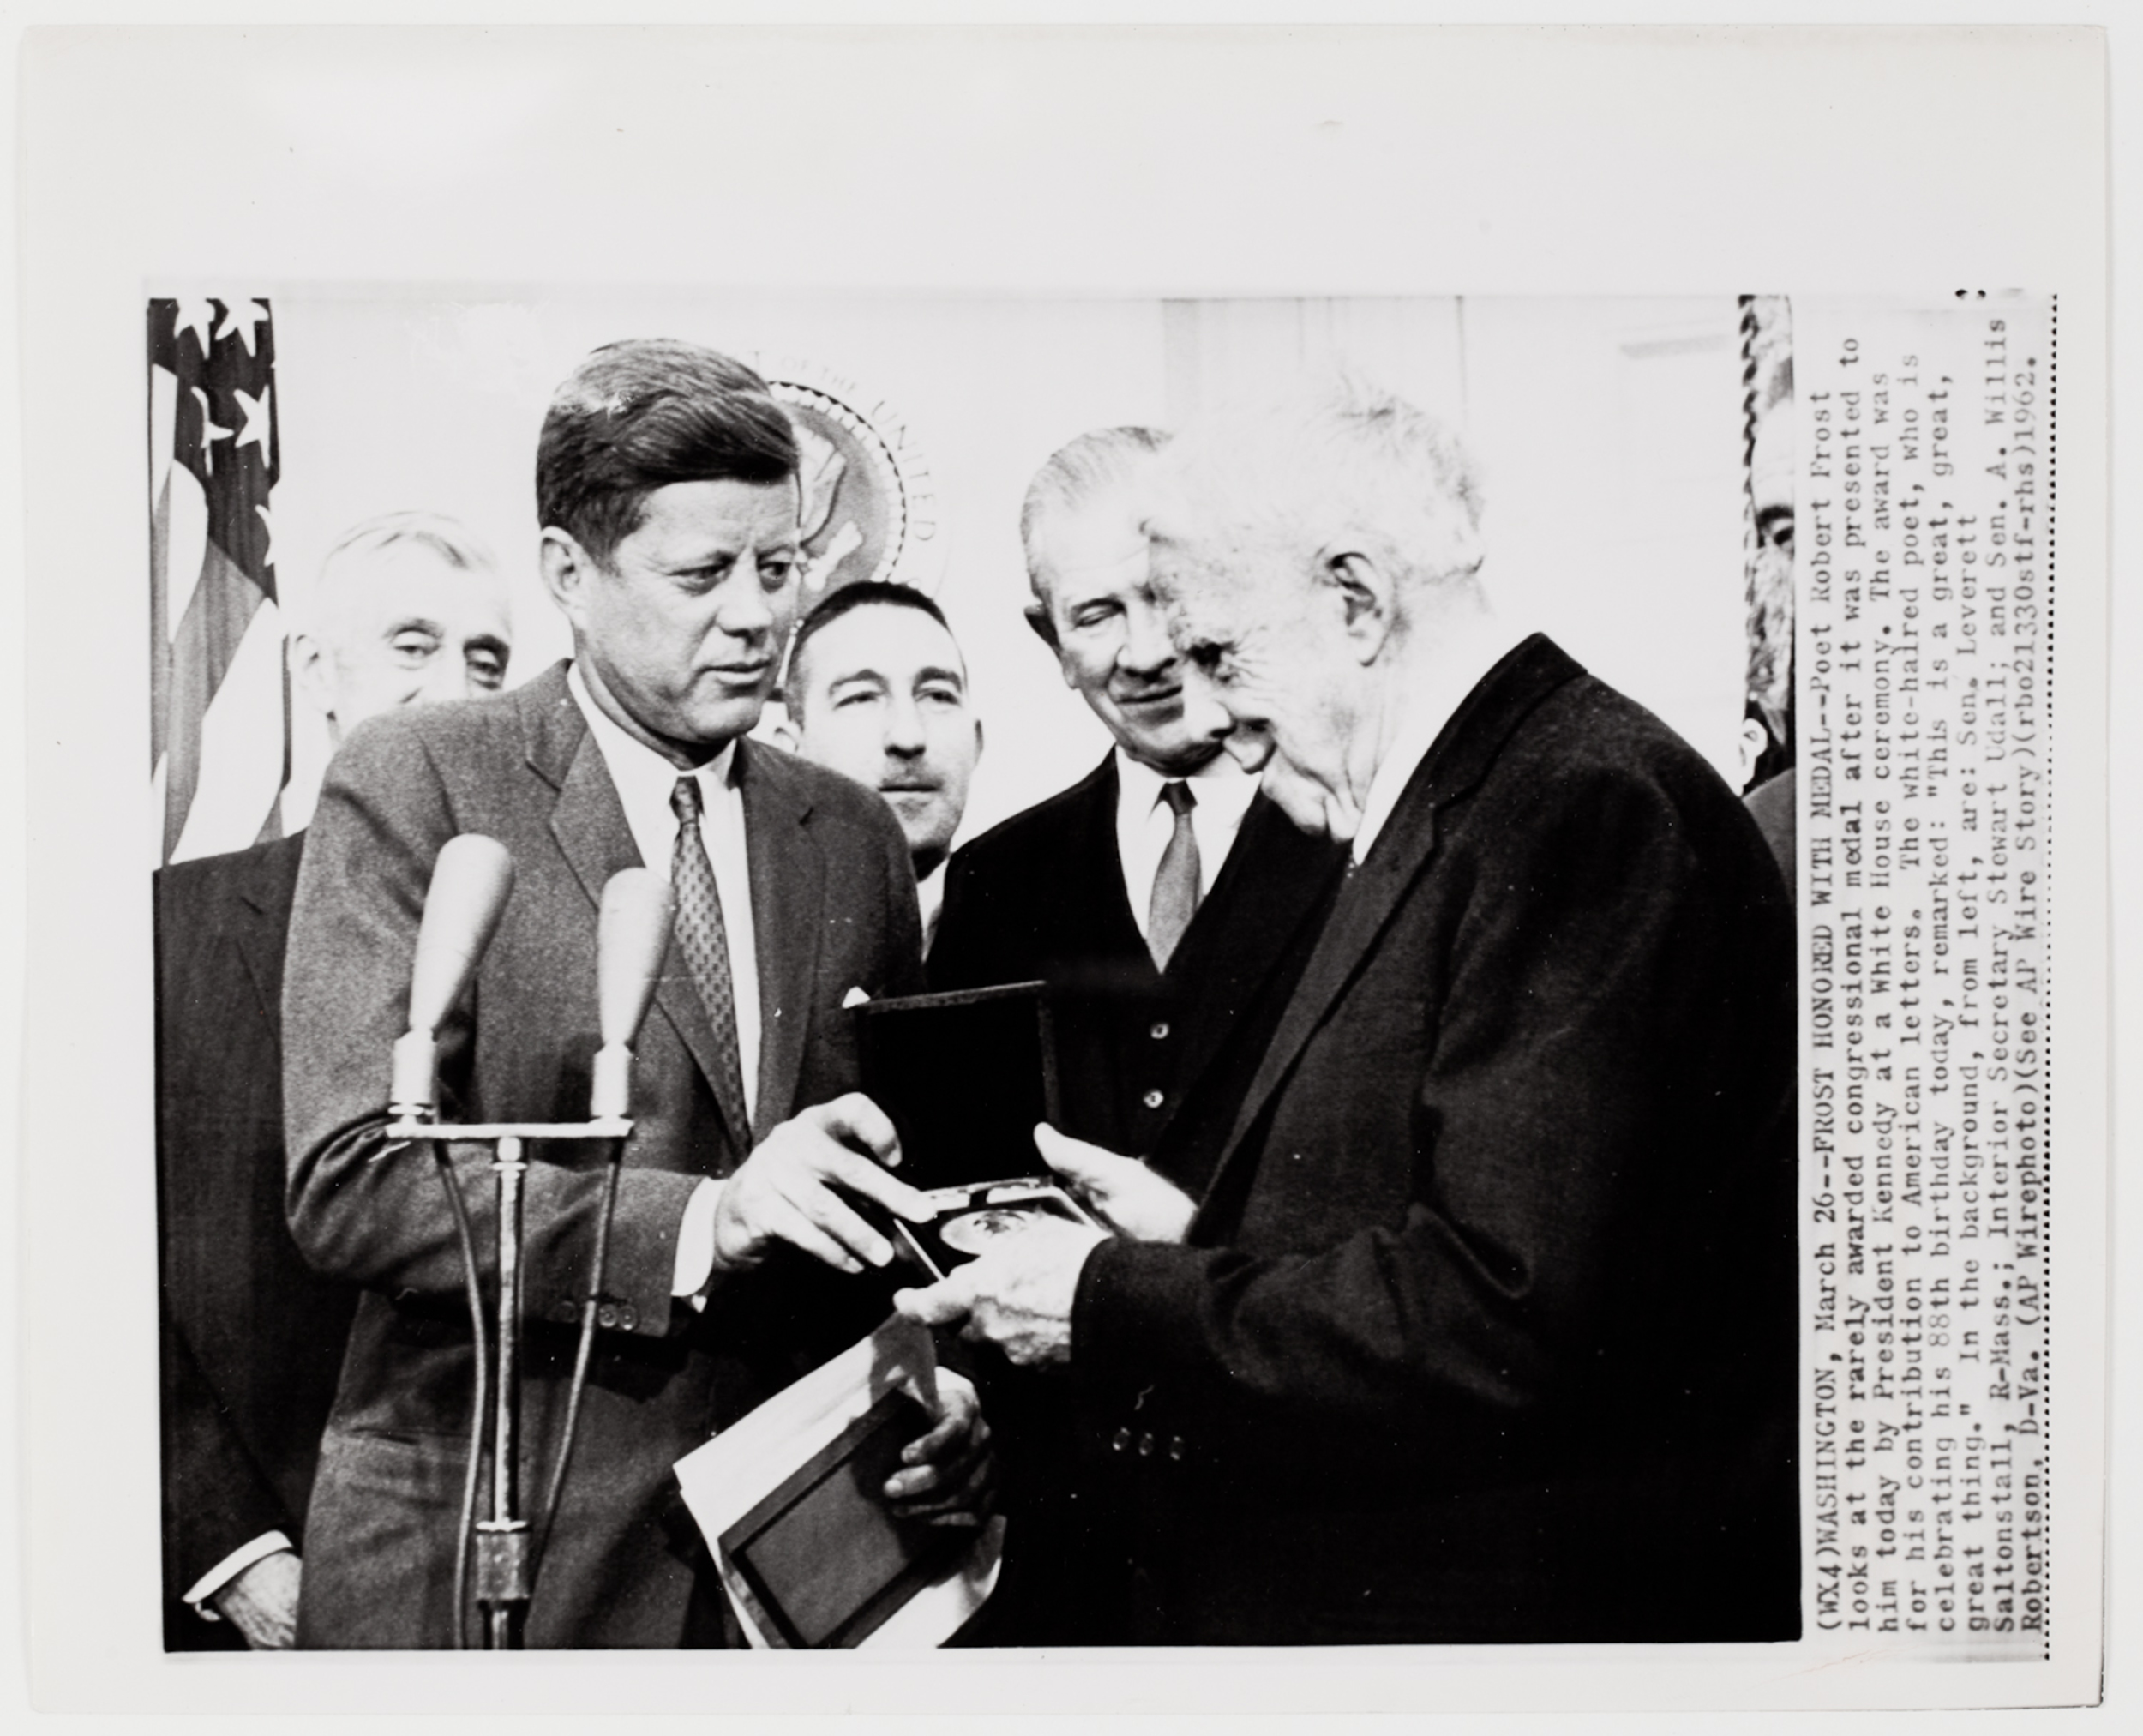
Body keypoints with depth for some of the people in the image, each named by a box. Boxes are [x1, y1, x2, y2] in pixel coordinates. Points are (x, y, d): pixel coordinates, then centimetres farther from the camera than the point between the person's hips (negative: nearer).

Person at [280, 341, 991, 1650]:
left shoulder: (855, 837, 8)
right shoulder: (412, 787, -7)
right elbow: (350, 1181, -15)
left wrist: (944, 1387, -5)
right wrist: (698, 1222, -25)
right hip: (485, 1560, -4)